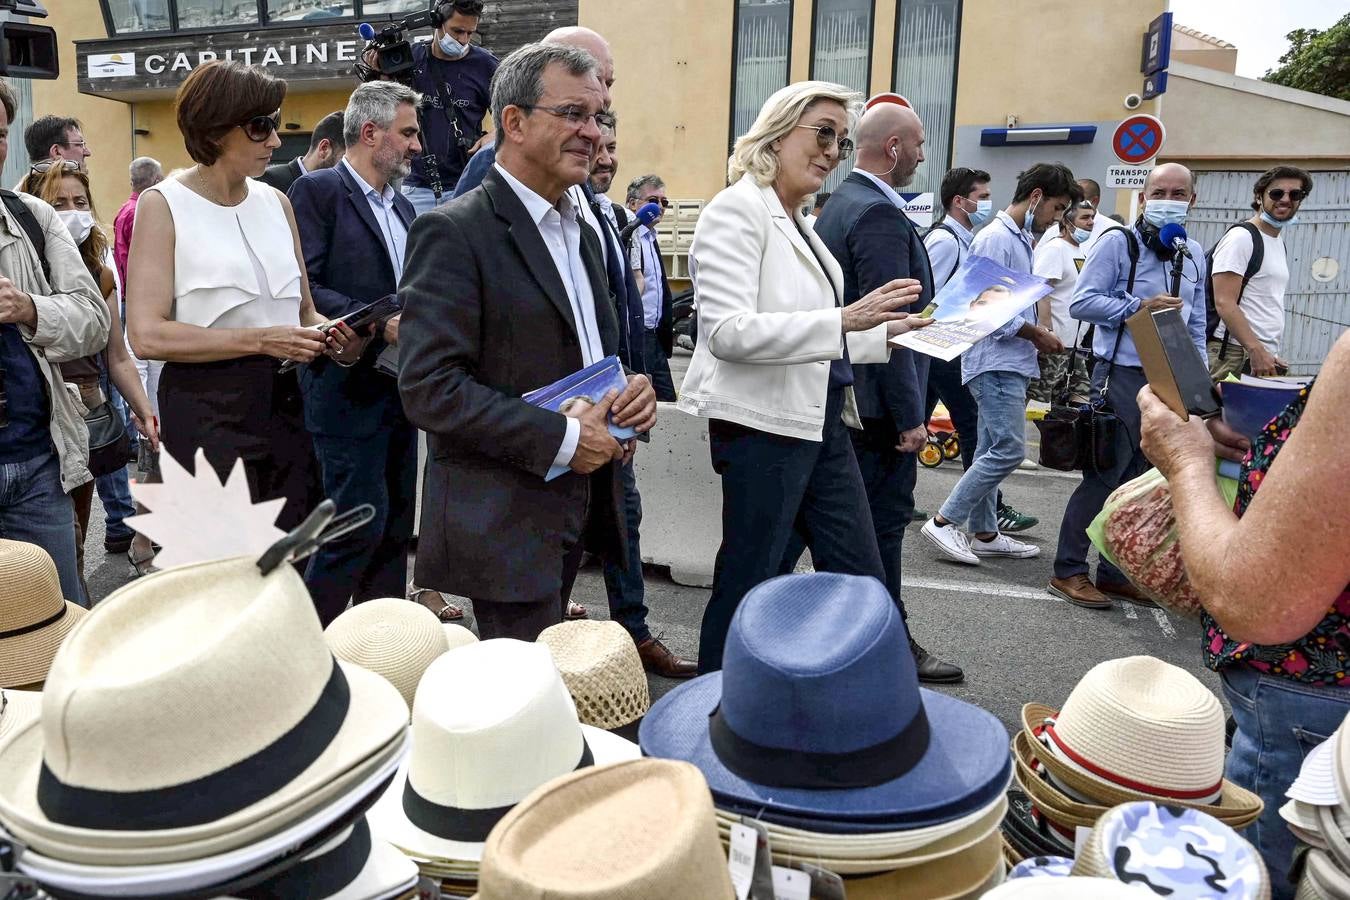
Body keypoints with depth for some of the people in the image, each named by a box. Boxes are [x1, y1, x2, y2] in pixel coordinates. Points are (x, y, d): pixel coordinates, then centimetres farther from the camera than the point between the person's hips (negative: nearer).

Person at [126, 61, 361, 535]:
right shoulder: (164, 204, -5)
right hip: (206, 410, -5)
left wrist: (332, 335, -5)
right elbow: (147, 335, -14)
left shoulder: (276, 201, 11)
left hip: (280, 402, 5)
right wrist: (261, 340, -19)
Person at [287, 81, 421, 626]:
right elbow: (303, 289, -17)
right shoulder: (318, 191, -7)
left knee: (395, 527, 12)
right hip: (348, 391, -8)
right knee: (361, 525, -7)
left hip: (398, 390, 8)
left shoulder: (402, 207, 18)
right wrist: (378, 325, -23)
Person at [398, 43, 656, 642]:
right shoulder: (454, 232, -13)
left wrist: (632, 392, 1)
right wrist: (562, 438, -20)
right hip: (504, 520, -8)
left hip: (573, 512, 8)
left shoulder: (579, 230, 13)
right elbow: (429, 388, -20)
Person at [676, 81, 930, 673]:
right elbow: (728, 331, -23)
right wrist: (844, 319, -27)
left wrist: (886, 333, 11)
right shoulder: (738, 209, -10)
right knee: (749, 587, 4)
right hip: (766, 424, -9)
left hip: (822, 421, 9)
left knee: (863, 582, 12)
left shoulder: (798, 224, 16)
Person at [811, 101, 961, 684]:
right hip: (879, 398, -10)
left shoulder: (836, 204, 13)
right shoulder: (880, 214, -18)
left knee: (861, 520, 18)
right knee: (883, 523, 0)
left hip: (845, 394, 10)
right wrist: (909, 415, -21)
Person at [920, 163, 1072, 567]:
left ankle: (984, 533, 20)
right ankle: (944, 522, -6)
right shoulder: (996, 238, -14)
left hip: (1009, 363, 10)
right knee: (1010, 449, -13)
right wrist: (1036, 334, -12)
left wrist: (1035, 329, 7)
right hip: (996, 362, -10)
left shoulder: (1021, 239, 17)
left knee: (992, 450, 12)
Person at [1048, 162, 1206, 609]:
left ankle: (1115, 571, 21)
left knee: (1140, 480, 10)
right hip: (1123, 375, -7)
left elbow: (1196, 324, 20)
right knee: (1104, 476, -5)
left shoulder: (1194, 254, 15)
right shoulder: (1117, 243, -5)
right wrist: (1138, 306, -18)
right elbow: (1081, 303, -10)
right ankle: (1068, 571, 5)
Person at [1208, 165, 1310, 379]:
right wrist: (1256, 350, -21)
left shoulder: (1279, 242, 22)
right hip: (1236, 355, -8)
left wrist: (1270, 355, 16)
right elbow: (1224, 303, -15)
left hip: (1266, 356, 8)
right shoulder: (1240, 237, -6)